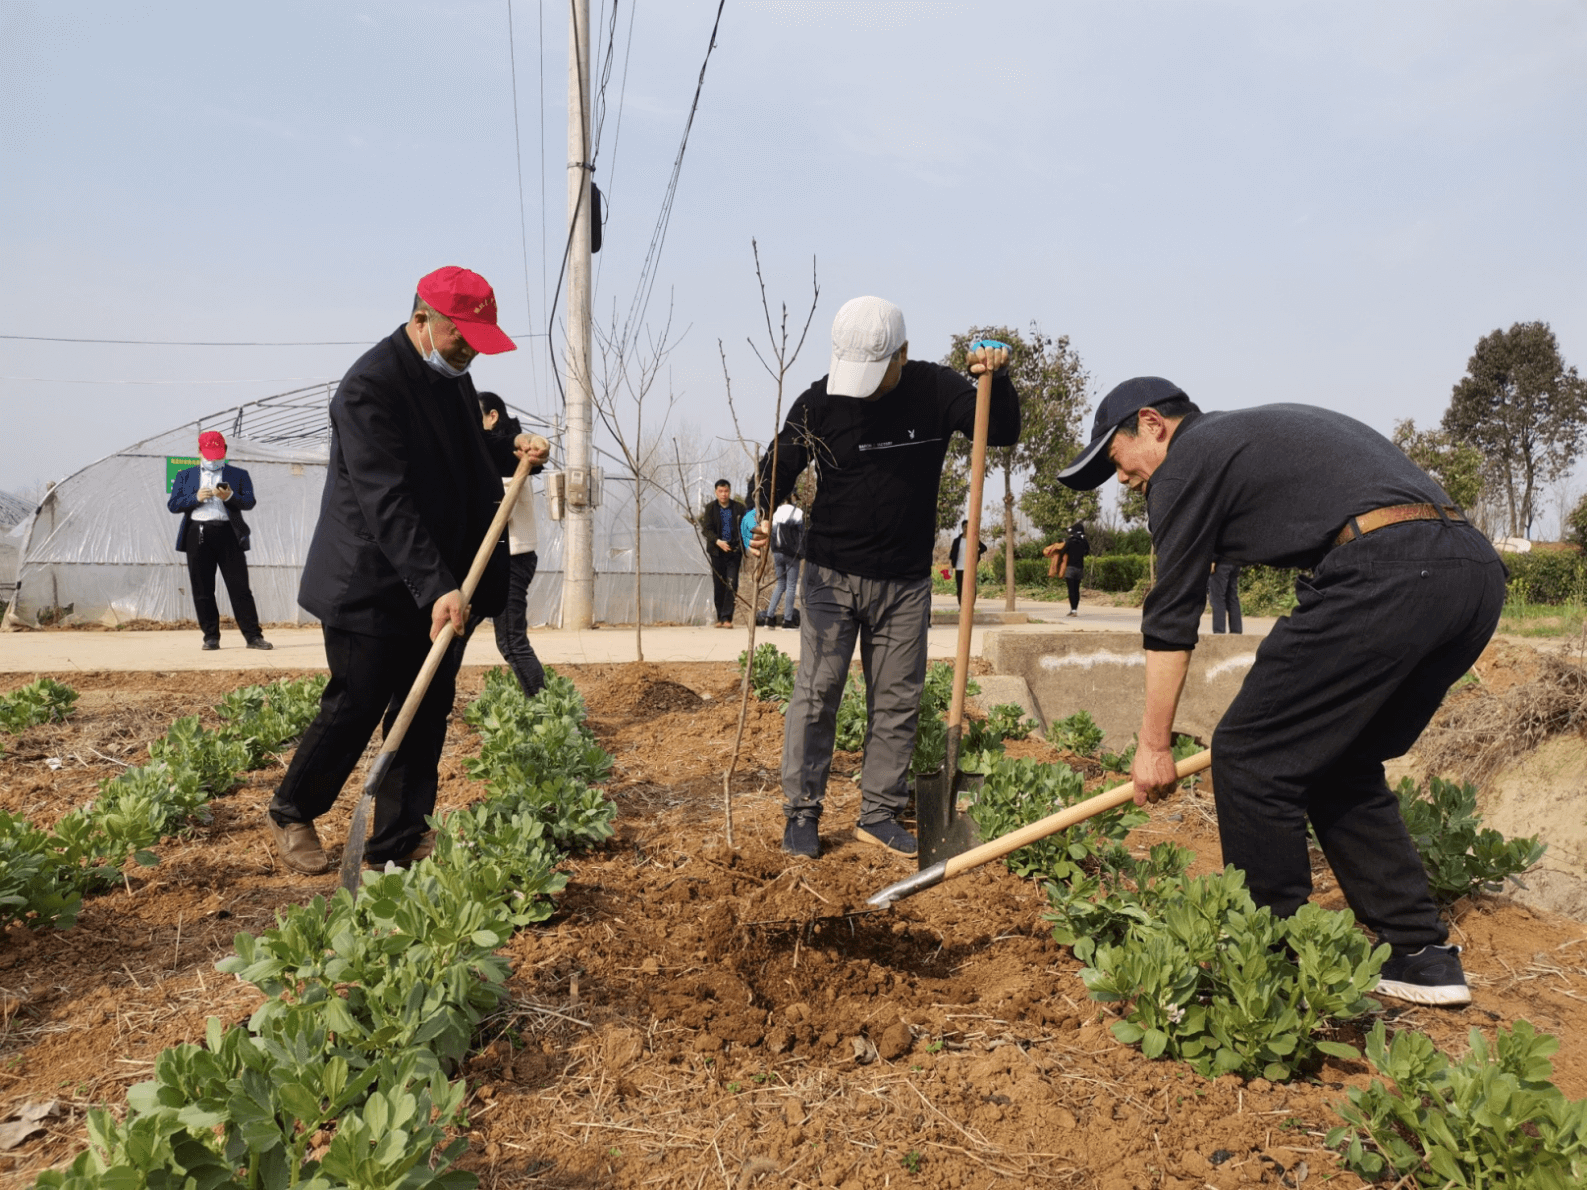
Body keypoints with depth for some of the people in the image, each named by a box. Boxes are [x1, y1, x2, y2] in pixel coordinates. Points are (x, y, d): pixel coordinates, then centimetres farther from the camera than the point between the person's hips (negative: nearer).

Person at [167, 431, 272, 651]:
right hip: (197, 534, 2)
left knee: (240, 587, -5)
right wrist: (196, 498, -7)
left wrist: (230, 497, -16)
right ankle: (211, 636, 9)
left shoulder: (239, 475, 14)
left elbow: (250, 502, 2)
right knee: (202, 590, 2)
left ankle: (253, 635, -5)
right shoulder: (185, 475, 18)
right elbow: (173, 504, 9)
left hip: (228, 533, -2)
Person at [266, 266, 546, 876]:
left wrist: (510, 449, 5)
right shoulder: (370, 385, -18)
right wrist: (435, 586, -32)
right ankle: (291, 813, 27)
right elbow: (386, 501, -26)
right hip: (374, 587, -8)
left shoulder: (451, 373, 10)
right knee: (355, 706, 2)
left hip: (440, 585, 8)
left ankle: (399, 838, 21)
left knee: (428, 712, 9)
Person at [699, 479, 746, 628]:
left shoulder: (739, 507, 4)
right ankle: (720, 618, 16)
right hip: (717, 552, 1)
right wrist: (718, 541, -20)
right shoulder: (710, 508, 4)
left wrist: (743, 547, -8)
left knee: (731, 585, -8)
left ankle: (727, 618, -7)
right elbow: (706, 529, -3)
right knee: (719, 586, 6)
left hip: (734, 550, -1)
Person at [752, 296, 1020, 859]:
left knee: (898, 701, 7)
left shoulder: (935, 390, -4)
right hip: (832, 575, -2)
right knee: (816, 692, -2)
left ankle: (878, 814, 20)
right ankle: (801, 812, 10)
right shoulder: (819, 401, -8)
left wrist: (997, 380, -23)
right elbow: (779, 466, -2)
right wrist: (761, 519, -21)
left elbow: (1003, 432, -4)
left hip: (906, 581, 2)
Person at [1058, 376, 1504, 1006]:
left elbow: (1170, 618, 6)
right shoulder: (1269, 428, 31)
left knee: (1249, 757, 0)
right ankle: (1420, 955, 22)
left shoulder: (1187, 461, 6)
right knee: (1339, 764, 21)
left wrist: (1154, 745, 13)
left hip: (1384, 573, -9)